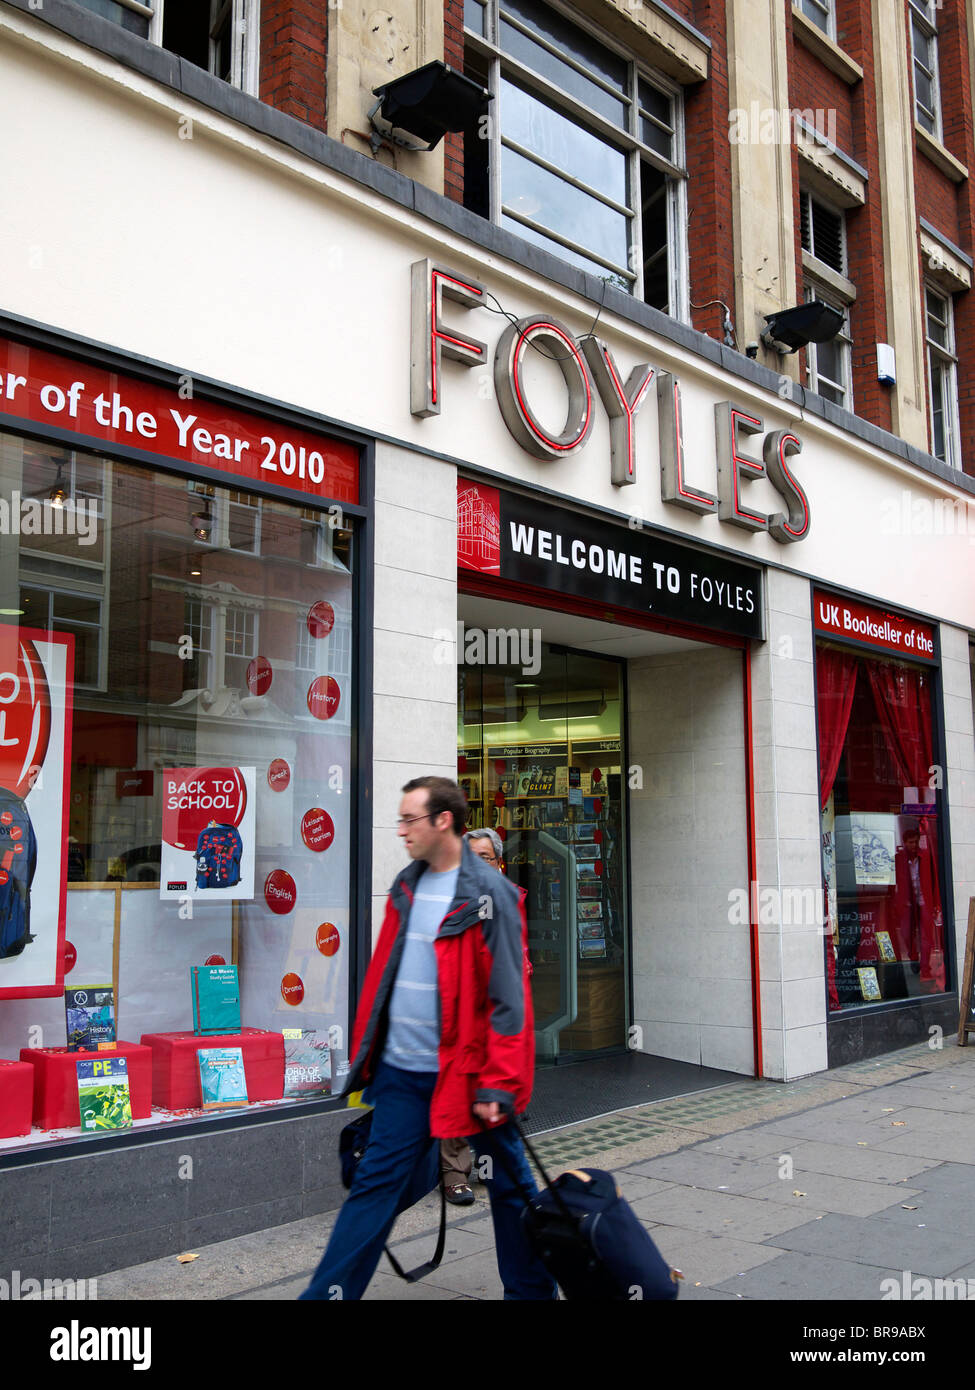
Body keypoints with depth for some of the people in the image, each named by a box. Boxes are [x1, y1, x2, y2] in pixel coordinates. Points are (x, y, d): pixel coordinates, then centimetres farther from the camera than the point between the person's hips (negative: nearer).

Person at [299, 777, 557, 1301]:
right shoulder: (405, 887, 9)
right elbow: (381, 976, 15)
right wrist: (365, 1053, 13)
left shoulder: (489, 894, -12)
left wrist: (497, 1085, -18)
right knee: (374, 1183, 9)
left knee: (509, 1187, 11)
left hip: (463, 1072, -5)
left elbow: (507, 998, -15)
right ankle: (326, 1294, 17)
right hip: (401, 1071, 5)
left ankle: (531, 1290, 29)